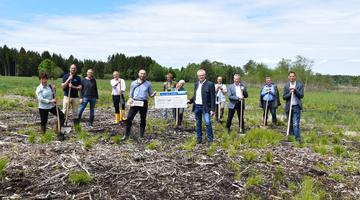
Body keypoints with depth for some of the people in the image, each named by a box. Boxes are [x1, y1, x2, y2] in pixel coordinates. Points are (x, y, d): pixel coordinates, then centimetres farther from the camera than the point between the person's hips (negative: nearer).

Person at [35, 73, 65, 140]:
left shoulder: (49, 86, 3)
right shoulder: (39, 89, -11)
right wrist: (50, 101, -22)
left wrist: (53, 89, -5)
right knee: (43, 122, 5)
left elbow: (54, 95, 11)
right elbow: (41, 99, -18)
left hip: (52, 106, 5)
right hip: (43, 108, -5)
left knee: (62, 115, -2)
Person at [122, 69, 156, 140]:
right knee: (129, 119, -6)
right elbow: (131, 93, 13)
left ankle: (141, 136, 18)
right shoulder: (134, 83, 7)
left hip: (144, 103, 0)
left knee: (143, 120, 7)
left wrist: (153, 94, -15)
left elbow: (150, 94, 7)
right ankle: (126, 135, 4)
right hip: (134, 103, 0)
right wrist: (130, 98, -7)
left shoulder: (148, 84, 5)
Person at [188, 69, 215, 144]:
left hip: (205, 107, -6)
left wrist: (212, 109, -14)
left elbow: (212, 98, -9)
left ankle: (210, 139, 1)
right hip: (197, 107, 6)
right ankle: (199, 139, 22)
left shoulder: (210, 84, -7)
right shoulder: (196, 84, 12)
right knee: (198, 124, 11)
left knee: (207, 123, -12)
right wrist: (190, 100, 1)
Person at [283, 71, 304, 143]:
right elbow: (284, 97, 1)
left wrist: (295, 90, -17)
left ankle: (298, 138, -9)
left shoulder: (300, 85, 2)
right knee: (290, 123, 10)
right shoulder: (286, 86, 7)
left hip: (296, 107, -3)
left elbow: (301, 95, -5)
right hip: (288, 107, 3)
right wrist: (290, 93, -15)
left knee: (296, 123, -10)